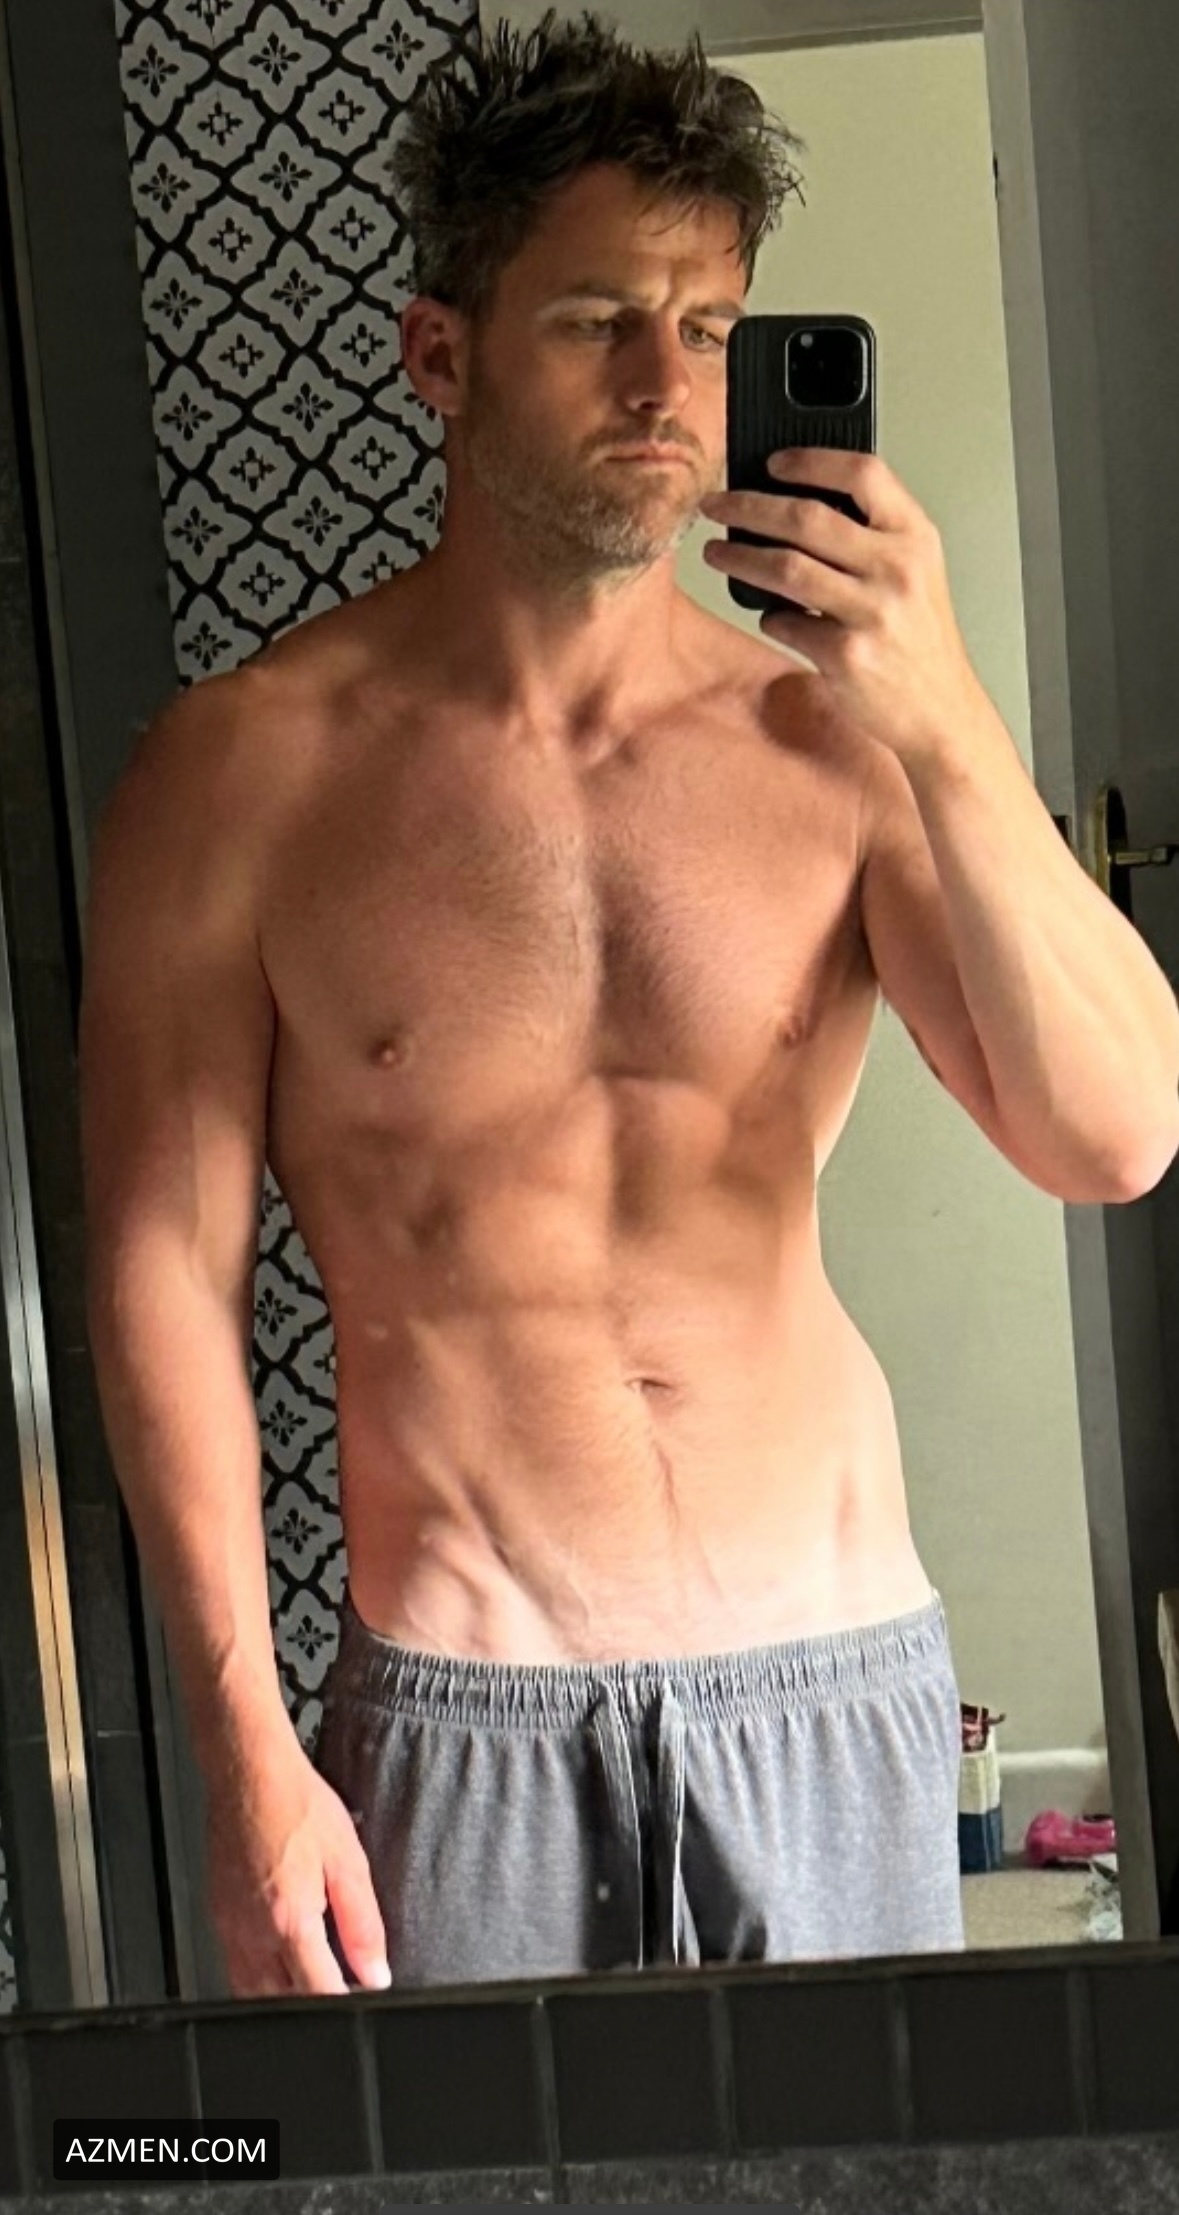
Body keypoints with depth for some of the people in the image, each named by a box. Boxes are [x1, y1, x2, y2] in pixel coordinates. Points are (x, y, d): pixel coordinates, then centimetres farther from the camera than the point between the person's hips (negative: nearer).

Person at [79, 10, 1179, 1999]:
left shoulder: (829, 738, -1)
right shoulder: (244, 770, -4)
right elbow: (166, 1270, -3)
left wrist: (945, 727, -20)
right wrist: (249, 1757, -6)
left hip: (834, 1680, 2)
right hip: (465, 1708, -2)